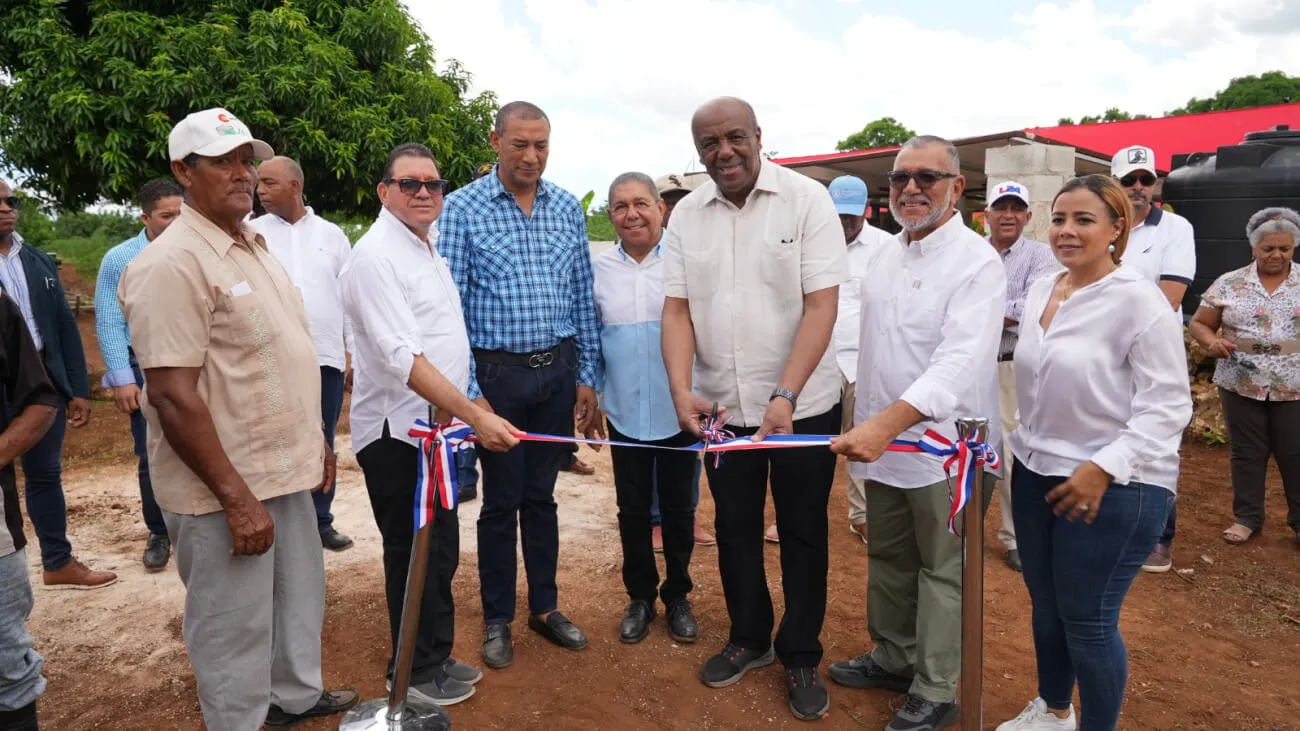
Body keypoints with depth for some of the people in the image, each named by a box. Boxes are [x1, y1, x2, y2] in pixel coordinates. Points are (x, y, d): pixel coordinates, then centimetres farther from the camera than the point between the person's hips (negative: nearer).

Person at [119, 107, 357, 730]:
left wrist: (316, 442, 17)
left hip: (285, 470, 9)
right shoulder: (174, 263, -18)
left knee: (299, 599, 23)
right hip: (224, 491, -9)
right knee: (235, 630, 8)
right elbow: (173, 398, -23)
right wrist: (235, 498, -22)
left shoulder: (253, 246, 11)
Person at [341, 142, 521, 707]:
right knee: (413, 555, 4)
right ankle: (416, 674, 23)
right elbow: (403, 357, -26)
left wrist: (462, 417, 15)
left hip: (437, 425, 9)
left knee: (439, 551, 18)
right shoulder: (376, 256, -17)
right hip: (396, 432, -9)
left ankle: (435, 659, 34)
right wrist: (476, 416, -30)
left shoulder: (429, 247, 13)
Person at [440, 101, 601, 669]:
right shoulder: (463, 208, -6)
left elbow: (583, 297, 9)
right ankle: (497, 620, 25)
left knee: (541, 496, 14)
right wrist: (468, 392, -13)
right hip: (498, 371, -3)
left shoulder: (567, 208, 5)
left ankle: (545, 607, 30)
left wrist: (586, 377, 7)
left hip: (558, 370, 3)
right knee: (501, 502, 7)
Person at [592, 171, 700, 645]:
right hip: (625, 413, 2)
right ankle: (640, 597, 30)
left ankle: (677, 596, 31)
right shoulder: (599, 269, 3)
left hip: (679, 411, -2)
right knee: (632, 509, 12)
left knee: (678, 507, 12)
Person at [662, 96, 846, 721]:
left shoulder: (806, 198, -9)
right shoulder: (686, 214, 3)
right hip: (722, 406, 4)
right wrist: (681, 391, -15)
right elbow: (677, 308, 0)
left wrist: (785, 397, -24)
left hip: (801, 405, -3)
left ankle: (801, 657, 28)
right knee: (734, 528, 16)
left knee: (802, 534, 9)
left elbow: (821, 305, -15)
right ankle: (749, 639, 37)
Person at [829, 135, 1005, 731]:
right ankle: (892, 656, 39)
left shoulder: (976, 261, -14)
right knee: (887, 558, 20)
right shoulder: (882, 257, 10)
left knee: (942, 571, 7)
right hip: (881, 439, 7)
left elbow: (961, 361, -27)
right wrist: (865, 424, 13)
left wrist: (889, 422, -38)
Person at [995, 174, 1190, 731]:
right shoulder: (1040, 290, 7)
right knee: (1045, 604, 19)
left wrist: (1104, 468, -24)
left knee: (1088, 620, 4)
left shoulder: (1139, 301, -15)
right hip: (1036, 471, 7)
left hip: (1114, 486, -7)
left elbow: (1168, 404, -16)